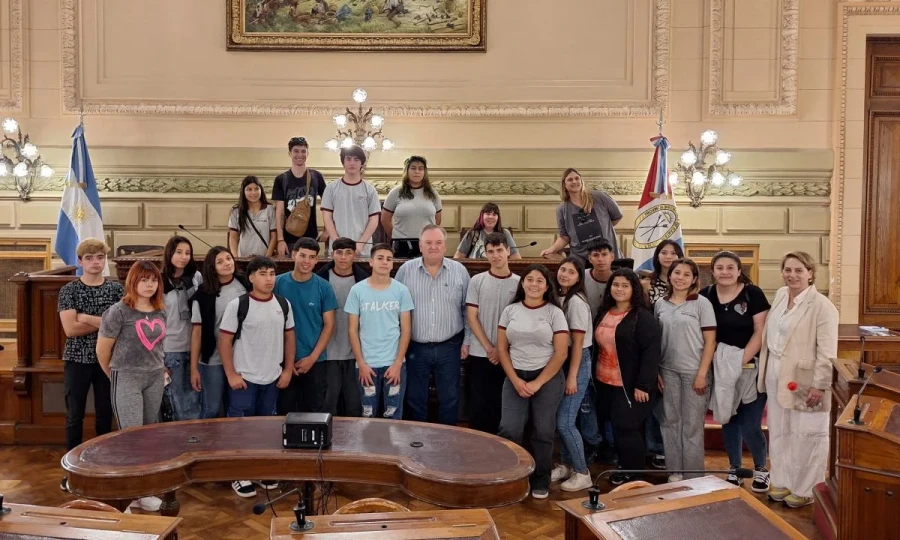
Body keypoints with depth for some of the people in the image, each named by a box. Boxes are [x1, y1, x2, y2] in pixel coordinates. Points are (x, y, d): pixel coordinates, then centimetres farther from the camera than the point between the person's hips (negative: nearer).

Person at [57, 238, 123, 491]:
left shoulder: (116, 288, 2)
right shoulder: (69, 290, -2)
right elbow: (70, 329, -13)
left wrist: (87, 318, -14)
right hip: (77, 360, -1)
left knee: (105, 414, 9)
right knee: (74, 415, 5)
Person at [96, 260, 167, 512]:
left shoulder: (160, 311, 5)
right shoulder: (118, 311, -12)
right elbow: (102, 350, -5)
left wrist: (159, 368, 13)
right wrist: (116, 375, 7)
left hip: (155, 378, 6)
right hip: (127, 379, -6)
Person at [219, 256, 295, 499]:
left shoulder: (283, 305, 2)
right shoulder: (237, 305, -11)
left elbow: (289, 337, 10)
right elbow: (224, 340, -9)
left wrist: (288, 369, 6)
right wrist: (231, 374, -12)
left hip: (273, 378, 4)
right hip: (244, 378, -4)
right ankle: (239, 475, 17)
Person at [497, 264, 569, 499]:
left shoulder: (554, 313, -3)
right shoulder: (510, 311, 5)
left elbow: (561, 353, -6)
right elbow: (502, 348, 5)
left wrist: (537, 383, -9)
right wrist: (515, 380, -6)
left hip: (547, 378, -2)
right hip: (515, 377, 2)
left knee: (543, 432, 2)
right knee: (509, 430, -8)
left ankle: (541, 482, 19)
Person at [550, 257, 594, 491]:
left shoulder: (576, 302, -17)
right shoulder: (557, 298, 7)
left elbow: (578, 343, -17)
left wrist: (572, 376, -16)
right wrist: (565, 373, 9)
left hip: (577, 362, -7)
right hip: (560, 361, 7)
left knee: (565, 422, -6)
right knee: (559, 419, 12)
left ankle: (582, 473, 7)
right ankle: (565, 465, 27)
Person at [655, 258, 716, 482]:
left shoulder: (701, 303, -5)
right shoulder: (660, 304, 5)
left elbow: (710, 341, -6)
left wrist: (702, 374, -11)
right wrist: (655, 371, 4)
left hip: (694, 371, -3)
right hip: (668, 371, 3)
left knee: (692, 425, 4)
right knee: (671, 421, 9)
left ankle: (693, 475, 16)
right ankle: (674, 471, 21)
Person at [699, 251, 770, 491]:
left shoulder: (753, 294, -8)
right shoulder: (706, 296, 0)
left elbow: (760, 331, -10)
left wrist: (742, 361, -17)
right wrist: (719, 361, -6)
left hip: (751, 368, -3)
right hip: (721, 369, 3)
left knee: (750, 425, -3)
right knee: (728, 421, 12)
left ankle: (760, 469, 22)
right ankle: (734, 469, 29)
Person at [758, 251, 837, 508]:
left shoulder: (821, 305, -15)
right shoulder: (780, 295, 6)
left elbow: (827, 352, -17)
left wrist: (820, 385, -19)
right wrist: (764, 371, 17)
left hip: (804, 379, -7)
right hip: (776, 376, 7)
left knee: (806, 436, 4)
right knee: (779, 432, 16)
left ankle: (806, 489, 18)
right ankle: (782, 482, 30)